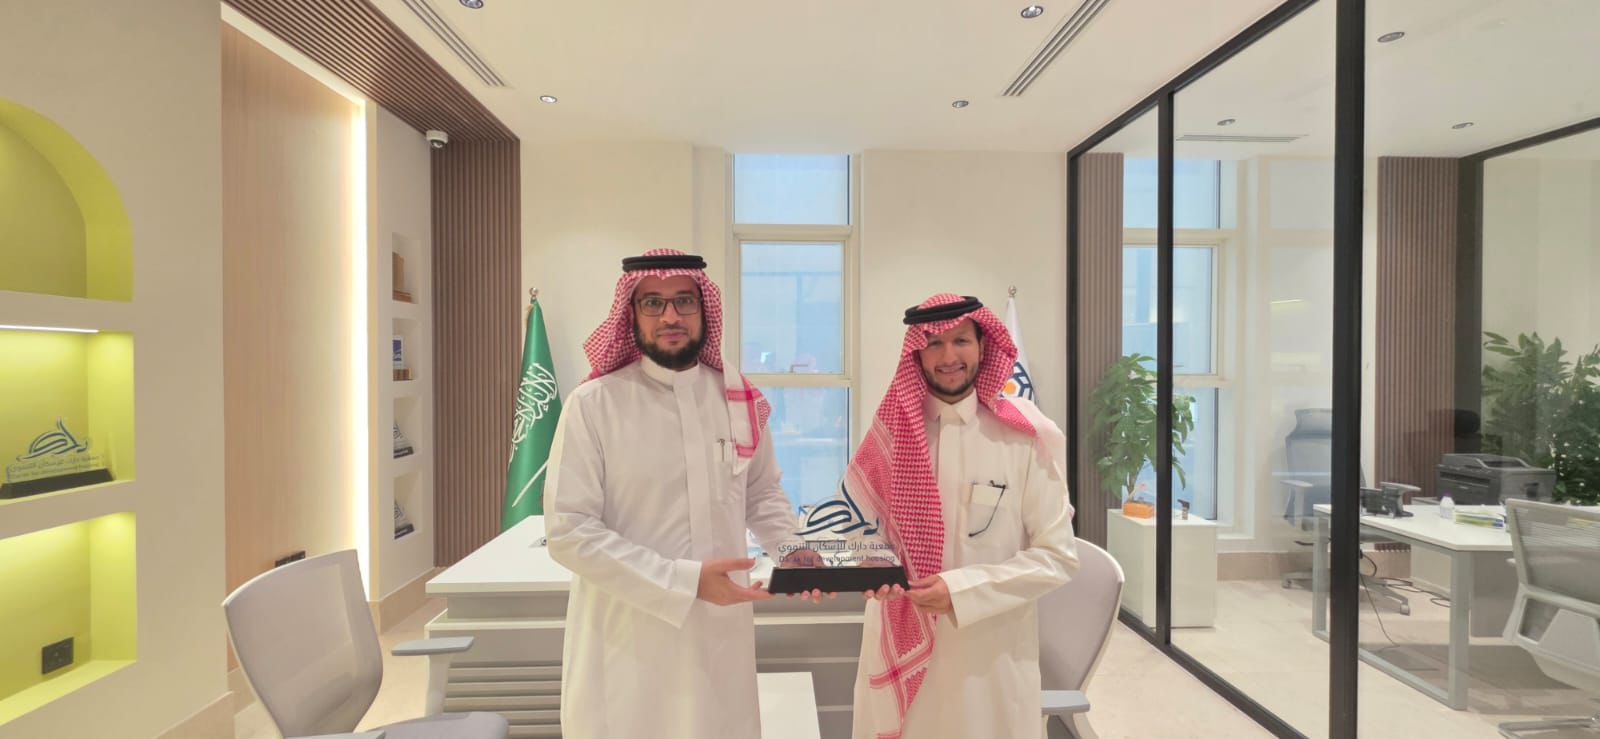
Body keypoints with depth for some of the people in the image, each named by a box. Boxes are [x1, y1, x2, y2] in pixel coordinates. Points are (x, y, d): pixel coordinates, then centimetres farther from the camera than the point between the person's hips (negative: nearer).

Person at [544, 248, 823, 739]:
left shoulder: (739, 398, 1)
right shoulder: (594, 404, -11)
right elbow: (569, 532, -14)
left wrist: (789, 547, -7)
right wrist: (686, 581, -19)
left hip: (720, 635, 4)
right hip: (628, 645, -3)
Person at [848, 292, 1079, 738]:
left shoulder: (1025, 437, -11)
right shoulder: (892, 430, -2)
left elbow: (1057, 555, -9)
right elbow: (862, 523, 7)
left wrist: (962, 590, -18)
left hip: (991, 654, -2)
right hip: (901, 650, 2)